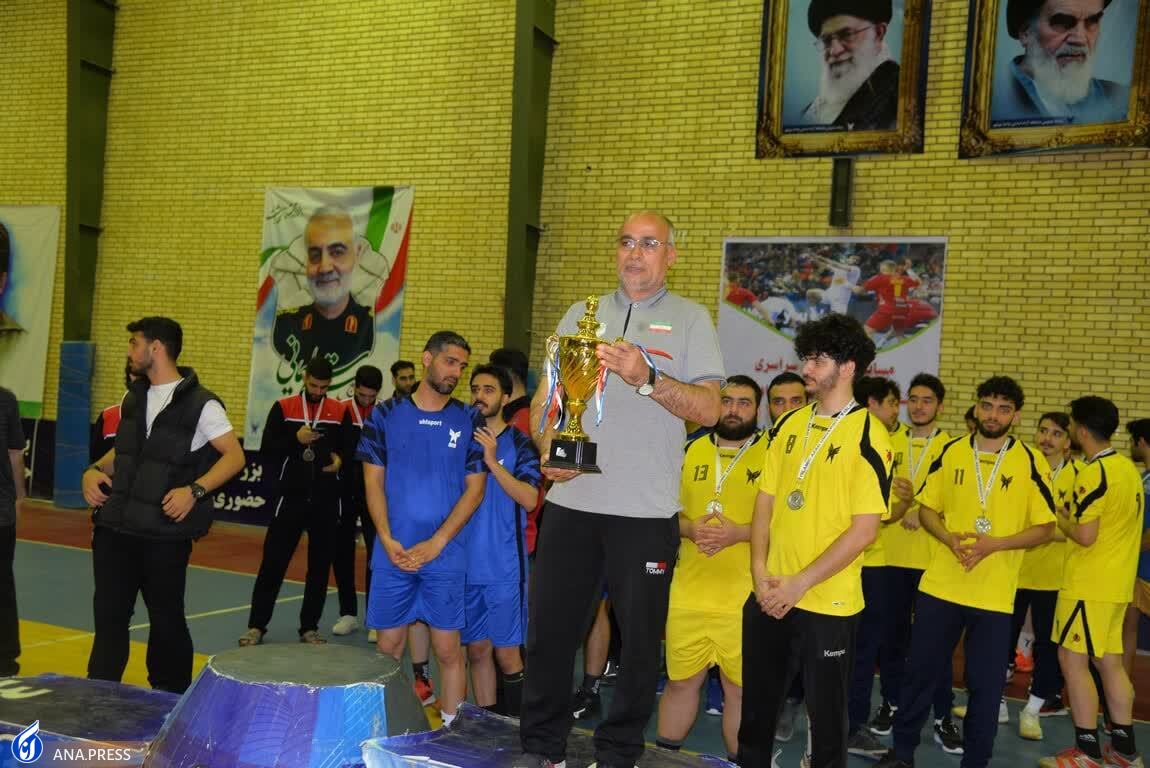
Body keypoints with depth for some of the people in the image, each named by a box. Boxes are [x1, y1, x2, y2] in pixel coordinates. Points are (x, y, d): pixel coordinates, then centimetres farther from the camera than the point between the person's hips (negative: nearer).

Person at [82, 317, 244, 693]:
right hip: (115, 525, 6)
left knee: (166, 617, 8)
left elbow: (234, 456, -11)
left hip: (166, 533, -6)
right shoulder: (134, 397, 12)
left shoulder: (200, 404, -10)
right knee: (108, 614, 6)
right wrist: (95, 470, 4)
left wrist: (194, 490, -22)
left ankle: (171, 699, 23)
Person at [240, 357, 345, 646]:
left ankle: (310, 628, 17)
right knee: (272, 564, 0)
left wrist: (340, 460, -10)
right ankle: (256, 626, 11)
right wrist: (295, 440, -18)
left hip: (326, 503, 1)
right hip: (290, 499, -1)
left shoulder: (340, 412, 3)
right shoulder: (283, 408, 0)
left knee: (320, 567, 7)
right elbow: (267, 454, -4)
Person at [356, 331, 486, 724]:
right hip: (392, 554, 1)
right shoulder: (386, 414, 4)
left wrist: (435, 543, -10)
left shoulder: (470, 420, 3)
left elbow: (474, 488, 0)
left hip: (445, 555, 0)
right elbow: (373, 482, 3)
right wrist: (388, 540, -9)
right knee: (388, 647, 8)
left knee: (448, 650, 3)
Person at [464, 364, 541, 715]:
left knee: (506, 653, -1)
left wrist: (492, 461, -19)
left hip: (504, 567, -4)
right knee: (476, 649, 10)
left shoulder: (519, 444, -1)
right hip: (465, 564, 4)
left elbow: (530, 498, -14)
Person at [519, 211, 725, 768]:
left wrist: (647, 378, -21)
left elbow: (709, 410, -7)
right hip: (571, 500, 3)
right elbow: (544, 400, 13)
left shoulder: (690, 320, 4)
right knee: (550, 629, 7)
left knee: (639, 638, 5)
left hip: (646, 511, -2)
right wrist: (548, 449, -6)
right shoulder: (581, 315, 14)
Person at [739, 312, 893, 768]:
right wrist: (760, 573, -4)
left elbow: (864, 529, -14)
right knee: (757, 702, 15)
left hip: (828, 602, -5)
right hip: (769, 596, 5)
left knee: (825, 709, 9)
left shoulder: (868, 437, -10)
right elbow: (765, 502, 9)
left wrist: (800, 584, -15)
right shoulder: (788, 426, 7)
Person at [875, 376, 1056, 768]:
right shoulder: (951, 452, 4)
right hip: (939, 584, 2)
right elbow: (926, 509, 10)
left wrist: (995, 544, -17)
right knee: (920, 670, 9)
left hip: (995, 593, -2)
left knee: (985, 683, 5)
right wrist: (950, 539, -11)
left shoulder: (1031, 462, -3)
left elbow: (1045, 527, -2)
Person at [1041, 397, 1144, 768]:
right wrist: (1074, 519, 12)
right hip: (1116, 582, 9)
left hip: (1088, 584, -9)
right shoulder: (1128, 467, 10)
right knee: (1109, 662, 14)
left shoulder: (1093, 473, -18)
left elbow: (1085, 536, -21)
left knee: (1073, 660, -1)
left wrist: (1060, 520, -3)